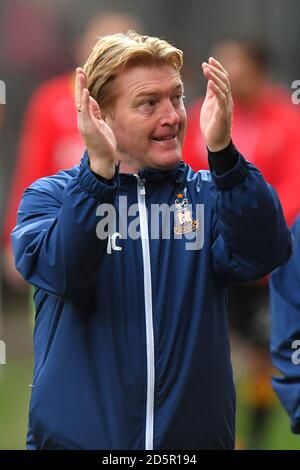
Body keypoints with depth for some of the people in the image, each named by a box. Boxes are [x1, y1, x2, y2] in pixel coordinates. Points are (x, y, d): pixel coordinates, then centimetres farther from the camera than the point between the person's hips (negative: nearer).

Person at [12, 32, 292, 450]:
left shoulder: (208, 193, 4)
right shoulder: (49, 195, -1)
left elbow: (263, 255, -16)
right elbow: (62, 272, -21)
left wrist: (222, 152, -29)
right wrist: (100, 168, -33)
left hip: (196, 434, 2)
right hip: (77, 435, -1)